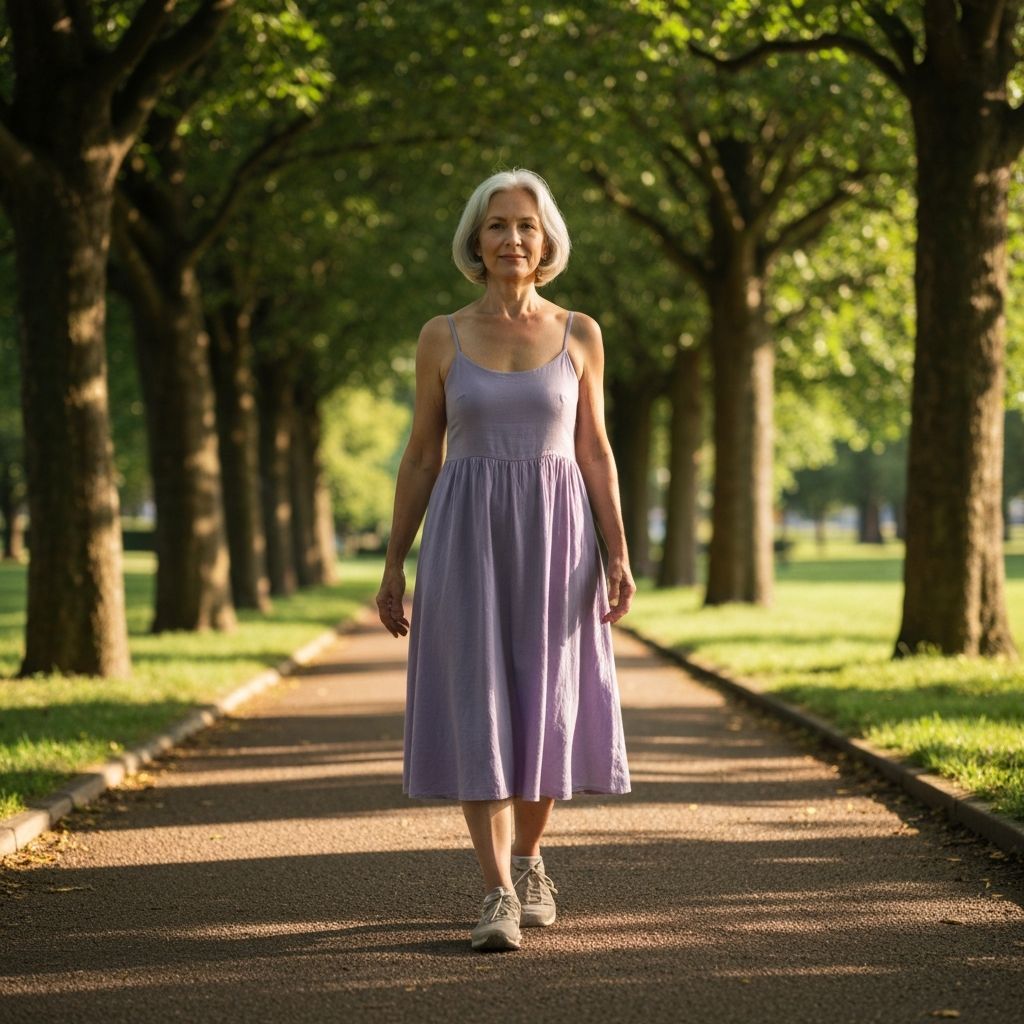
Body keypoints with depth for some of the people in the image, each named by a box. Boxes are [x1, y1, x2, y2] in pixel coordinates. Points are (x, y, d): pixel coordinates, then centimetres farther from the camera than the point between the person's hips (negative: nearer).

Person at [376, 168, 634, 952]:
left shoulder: (579, 334, 5)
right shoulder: (442, 337, 4)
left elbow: (596, 453, 5)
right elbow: (421, 456, 7)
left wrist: (619, 555, -4)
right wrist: (394, 563, 3)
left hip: (555, 538, 1)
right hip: (468, 537, -1)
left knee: (545, 708, 6)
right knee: (476, 709, -7)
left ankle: (527, 859, 29)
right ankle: (499, 896, -5)